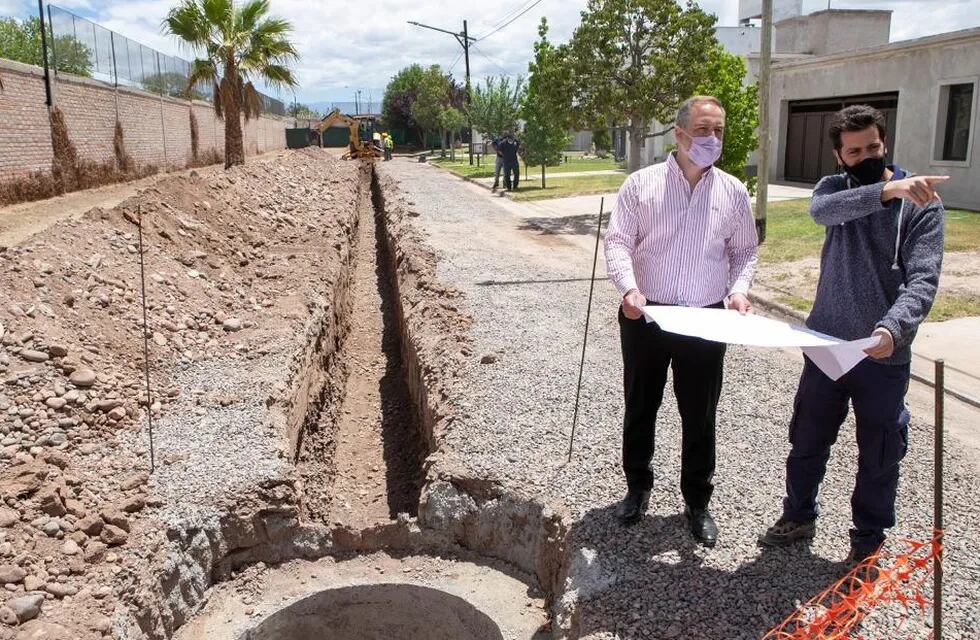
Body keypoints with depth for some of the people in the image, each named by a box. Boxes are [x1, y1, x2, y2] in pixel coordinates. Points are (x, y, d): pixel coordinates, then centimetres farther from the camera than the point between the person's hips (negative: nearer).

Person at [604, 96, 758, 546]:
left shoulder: (733, 192, 4)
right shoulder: (641, 184, -4)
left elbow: (745, 251, 12)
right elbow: (618, 242, -8)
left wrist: (739, 289, -6)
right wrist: (628, 288, -24)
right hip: (645, 316, -1)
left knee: (700, 416, 10)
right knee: (640, 407, 14)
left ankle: (697, 501, 28)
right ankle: (637, 486, 35)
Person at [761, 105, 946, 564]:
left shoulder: (921, 203, -8)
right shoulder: (833, 188, -1)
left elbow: (923, 280, -17)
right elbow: (822, 211, -27)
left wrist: (892, 327, -36)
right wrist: (887, 190, -42)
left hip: (884, 355, -2)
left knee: (879, 457, 12)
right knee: (807, 441, 17)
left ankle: (868, 542, 34)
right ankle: (799, 517, 40)